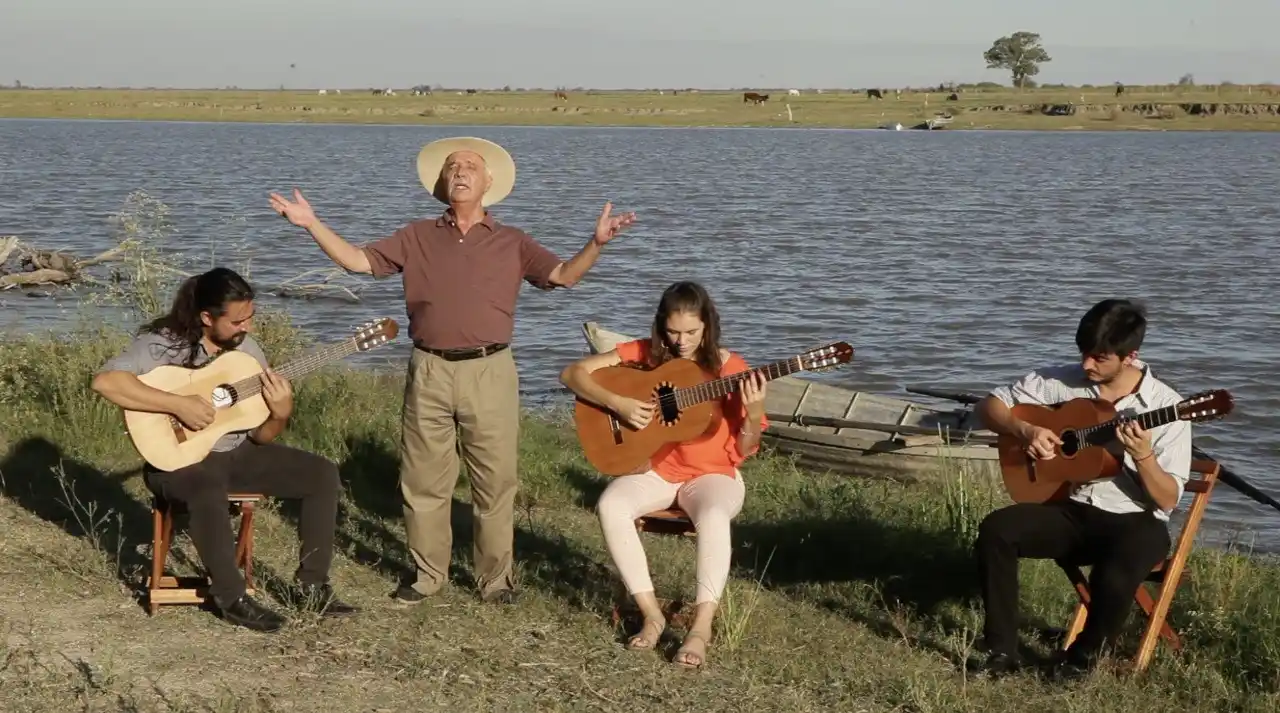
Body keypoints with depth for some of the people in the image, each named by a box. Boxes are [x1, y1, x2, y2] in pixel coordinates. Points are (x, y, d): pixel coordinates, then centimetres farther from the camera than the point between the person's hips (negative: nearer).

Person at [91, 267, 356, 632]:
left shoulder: (246, 348, 3)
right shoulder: (164, 343, -15)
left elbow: (261, 436, 6)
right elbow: (104, 381, -31)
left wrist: (280, 414, -19)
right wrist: (179, 404, -32)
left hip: (236, 452, 7)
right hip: (177, 456, -6)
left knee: (322, 474, -7)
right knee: (208, 488, -40)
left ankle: (313, 585, 0)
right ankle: (231, 597, -23)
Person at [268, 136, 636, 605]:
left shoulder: (511, 242, 9)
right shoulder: (417, 237, 12)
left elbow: (564, 276, -1)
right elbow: (358, 261, 6)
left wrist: (596, 243, -18)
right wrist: (312, 224, -3)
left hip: (489, 371, -1)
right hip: (430, 372, 1)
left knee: (495, 482, 2)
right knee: (423, 481, 7)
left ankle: (495, 578, 14)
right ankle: (427, 574, 21)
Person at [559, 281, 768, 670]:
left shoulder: (729, 368, -6)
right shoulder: (643, 354, -3)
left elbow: (744, 450, -5)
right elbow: (572, 373, -6)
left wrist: (754, 413, -26)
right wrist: (617, 403, -21)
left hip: (712, 474, -2)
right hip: (654, 469, 2)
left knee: (714, 516, -37)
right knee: (611, 505, -30)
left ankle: (701, 626, -32)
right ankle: (651, 614, -20)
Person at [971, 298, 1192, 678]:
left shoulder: (1165, 406, -11)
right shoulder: (1060, 381, -2)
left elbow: (1168, 500, -11)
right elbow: (989, 406, 4)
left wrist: (1144, 457, -30)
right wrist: (1025, 430, -15)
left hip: (1133, 520, -4)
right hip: (1070, 509, 4)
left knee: (1116, 578, -36)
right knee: (995, 530, -23)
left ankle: (1083, 657, -5)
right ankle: (1002, 651, -14)